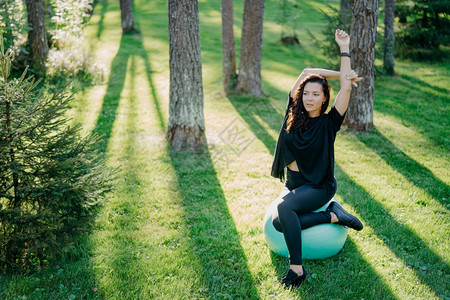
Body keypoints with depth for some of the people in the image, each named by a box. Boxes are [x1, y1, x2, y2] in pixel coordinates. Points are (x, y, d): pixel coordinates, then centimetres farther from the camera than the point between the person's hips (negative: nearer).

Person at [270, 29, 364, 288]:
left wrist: (344, 47, -11)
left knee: (285, 208, -33)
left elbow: (347, 87, -14)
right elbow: (306, 72, 2)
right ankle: (333, 215, -5)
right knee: (278, 223, -23)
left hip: (321, 186, -5)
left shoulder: (329, 123, -6)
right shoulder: (294, 115, 3)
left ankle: (297, 268, -26)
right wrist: (340, 74, 3)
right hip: (294, 184, 5)